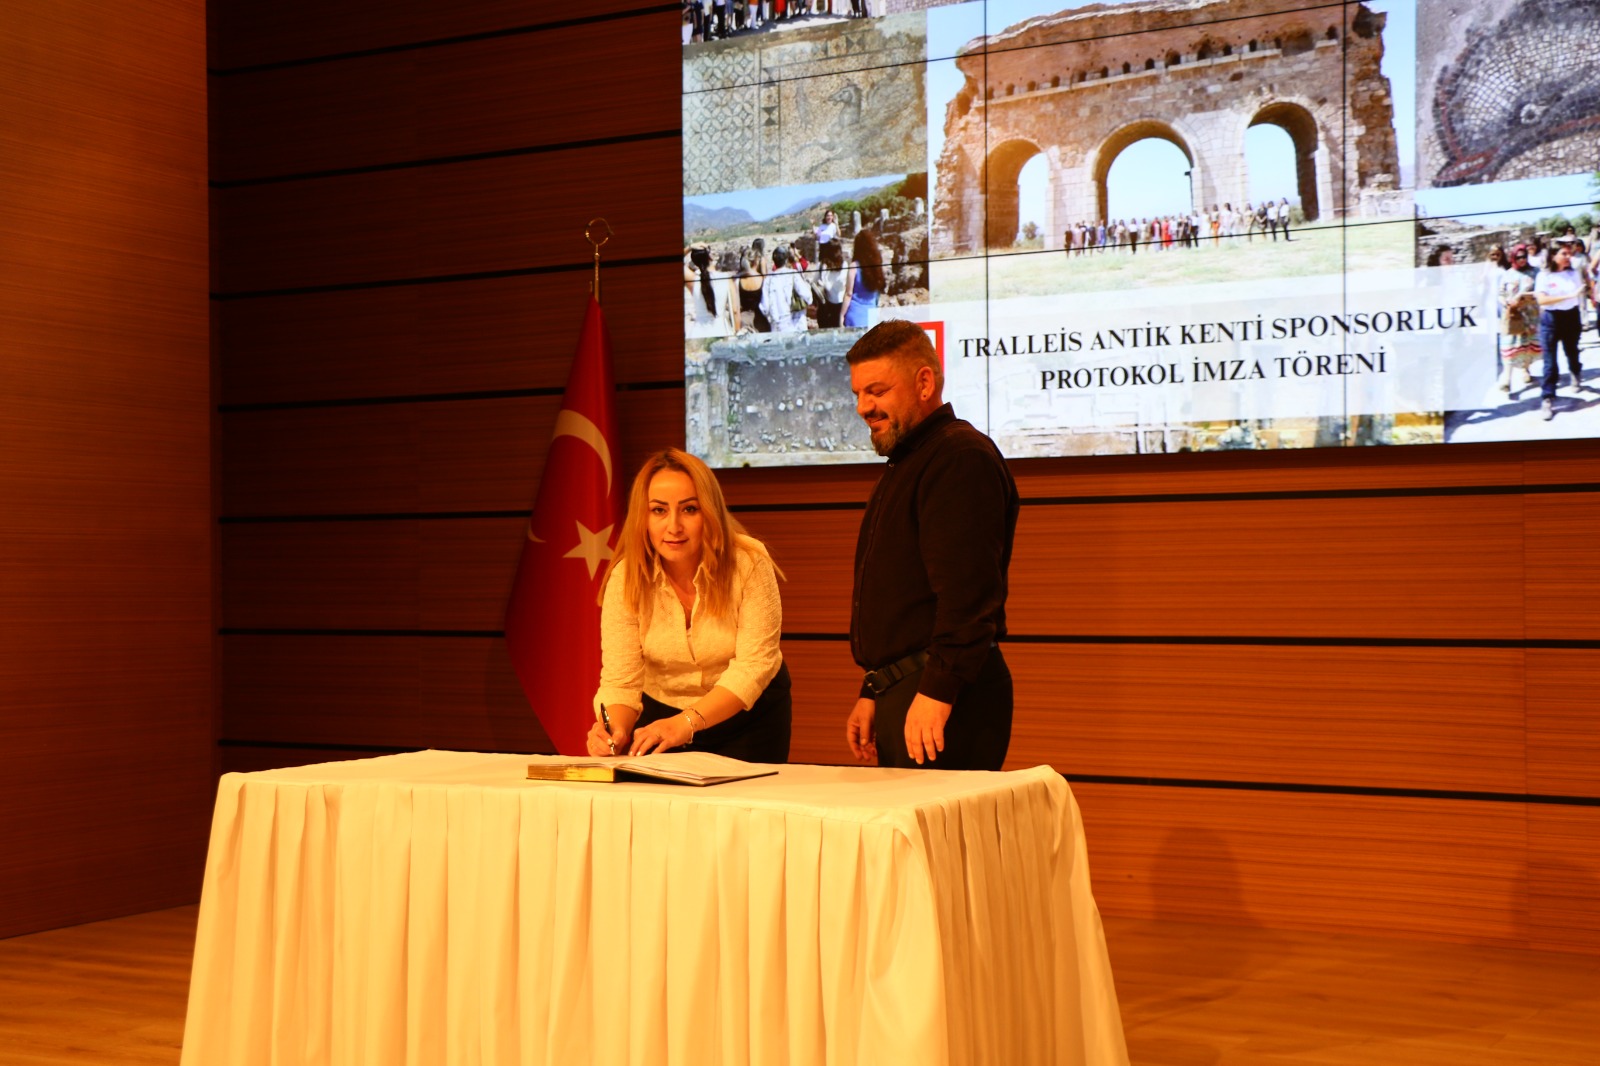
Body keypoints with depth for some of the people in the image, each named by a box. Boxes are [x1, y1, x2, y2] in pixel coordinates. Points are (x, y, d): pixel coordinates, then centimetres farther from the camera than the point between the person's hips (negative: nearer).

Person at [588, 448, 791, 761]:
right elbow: (620, 680, -16)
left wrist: (687, 722, -38)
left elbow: (754, 664, -25)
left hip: (749, 715, -1)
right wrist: (614, 729, -38)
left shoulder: (749, 563, -20)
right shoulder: (625, 578, -14)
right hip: (662, 714, 2)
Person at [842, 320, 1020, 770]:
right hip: (900, 691, 10)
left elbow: (967, 592, -22)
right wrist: (873, 693, 23)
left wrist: (937, 692, -25)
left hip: (945, 699, -10)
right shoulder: (905, 464, 23)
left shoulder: (962, 457, -11)